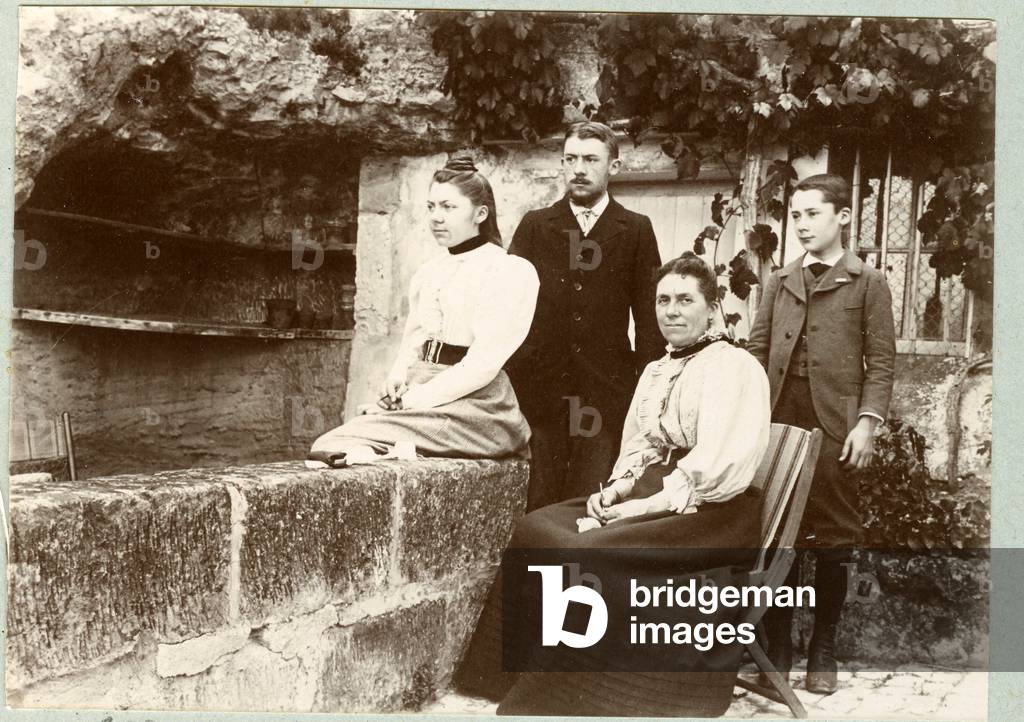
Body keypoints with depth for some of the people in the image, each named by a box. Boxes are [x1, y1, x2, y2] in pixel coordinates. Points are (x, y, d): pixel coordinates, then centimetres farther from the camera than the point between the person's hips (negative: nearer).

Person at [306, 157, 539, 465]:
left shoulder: (511, 272, -4)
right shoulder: (428, 272, 20)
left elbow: (484, 363, -13)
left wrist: (417, 398, -17)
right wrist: (399, 375, -2)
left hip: (475, 408, -7)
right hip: (420, 395, 7)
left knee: (330, 447, -26)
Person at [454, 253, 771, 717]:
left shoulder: (734, 366, -6)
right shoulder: (656, 370, 19)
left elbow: (718, 463, -15)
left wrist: (650, 504, -19)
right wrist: (618, 487, -1)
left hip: (709, 510, -7)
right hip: (649, 496, 8)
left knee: (595, 551, -29)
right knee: (536, 528, -14)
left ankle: (579, 695, -14)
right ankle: (524, 680, -11)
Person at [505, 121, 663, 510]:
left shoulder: (636, 231, 9)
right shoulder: (534, 226, 11)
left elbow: (648, 317, 7)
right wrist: (506, 385, 0)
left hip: (607, 392, -1)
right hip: (538, 388, 1)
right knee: (540, 506, 1)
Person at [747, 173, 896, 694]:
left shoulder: (868, 283, 5)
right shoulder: (779, 282, 15)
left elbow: (880, 361, 0)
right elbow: (757, 351, 12)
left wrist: (868, 420, -10)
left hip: (834, 426, -3)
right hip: (778, 423, 3)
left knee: (833, 542, 4)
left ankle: (823, 652, 16)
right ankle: (777, 646, 17)